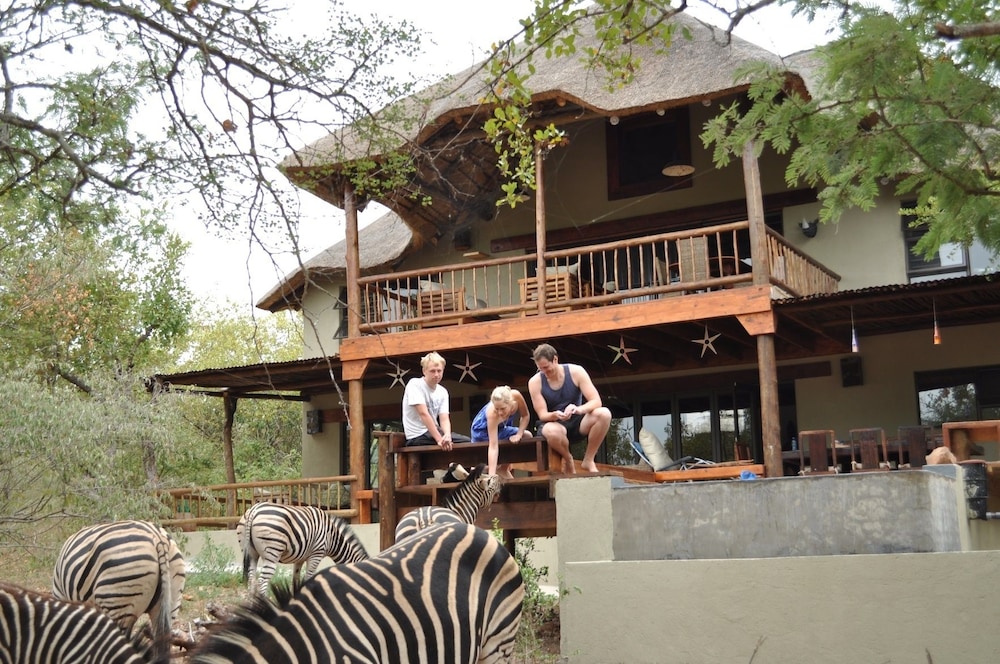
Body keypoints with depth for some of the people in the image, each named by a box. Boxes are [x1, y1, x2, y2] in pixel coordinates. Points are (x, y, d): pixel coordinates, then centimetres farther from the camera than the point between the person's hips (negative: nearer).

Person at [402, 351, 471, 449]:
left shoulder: (443, 392, 8)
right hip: (418, 437, -7)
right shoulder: (414, 384, -11)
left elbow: (444, 418, -3)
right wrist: (439, 440, -27)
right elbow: (423, 414, -20)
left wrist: (447, 436, -26)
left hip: (434, 431, 7)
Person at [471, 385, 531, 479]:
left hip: (502, 427, 6)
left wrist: (519, 434, -24)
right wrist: (491, 475, -48)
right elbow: (493, 447, -43)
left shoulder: (516, 396, -35)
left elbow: (525, 416, -12)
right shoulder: (492, 413, -43)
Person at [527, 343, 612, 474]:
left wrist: (579, 409, -36)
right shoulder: (535, 382, -9)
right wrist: (555, 415, -35)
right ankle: (568, 460, -7)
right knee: (552, 432, -41)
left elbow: (596, 401, -14)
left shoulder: (576, 372, -9)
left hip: (577, 422, 2)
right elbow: (542, 415, -10)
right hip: (553, 423, -2)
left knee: (604, 414, -30)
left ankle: (588, 460, -13)